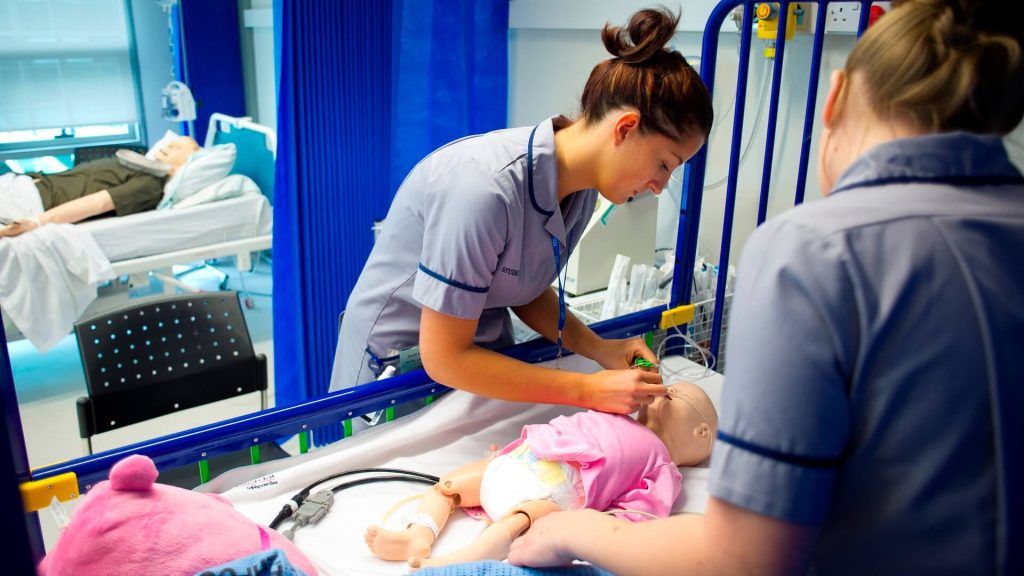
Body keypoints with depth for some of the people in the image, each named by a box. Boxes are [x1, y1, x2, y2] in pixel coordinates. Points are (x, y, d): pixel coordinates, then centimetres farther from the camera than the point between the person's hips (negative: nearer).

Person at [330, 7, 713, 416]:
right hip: (403, 363, -6)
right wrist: (589, 390, -26)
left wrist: (598, 348, -11)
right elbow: (443, 357, -28)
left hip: (481, 353, 7)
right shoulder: (485, 186, -33)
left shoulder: (580, 189, -9)